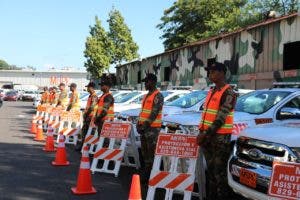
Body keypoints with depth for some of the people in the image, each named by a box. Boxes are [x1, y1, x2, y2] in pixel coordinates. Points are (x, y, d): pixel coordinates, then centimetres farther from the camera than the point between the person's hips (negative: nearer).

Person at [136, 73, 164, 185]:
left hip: (152, 128, -9)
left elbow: (154, 113, -17)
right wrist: (139, 123, 9)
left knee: (151, 153, -7)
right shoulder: (146, 96, 19)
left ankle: (149, 177, -3)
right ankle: (145, 174, 23)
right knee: (145, 152, 14)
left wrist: (145, 124, -20)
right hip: (144, 127, 9)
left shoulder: (158, 96, -9)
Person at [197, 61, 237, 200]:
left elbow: (221, 118, -17)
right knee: (210, 169, 14)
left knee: (219, 170, -5)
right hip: (207, 136, 8)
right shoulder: (211, 92, 16)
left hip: (220, 137, -8)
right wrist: (201, 132, 8)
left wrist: (206, 134, -18)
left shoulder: (228, 93, -10)